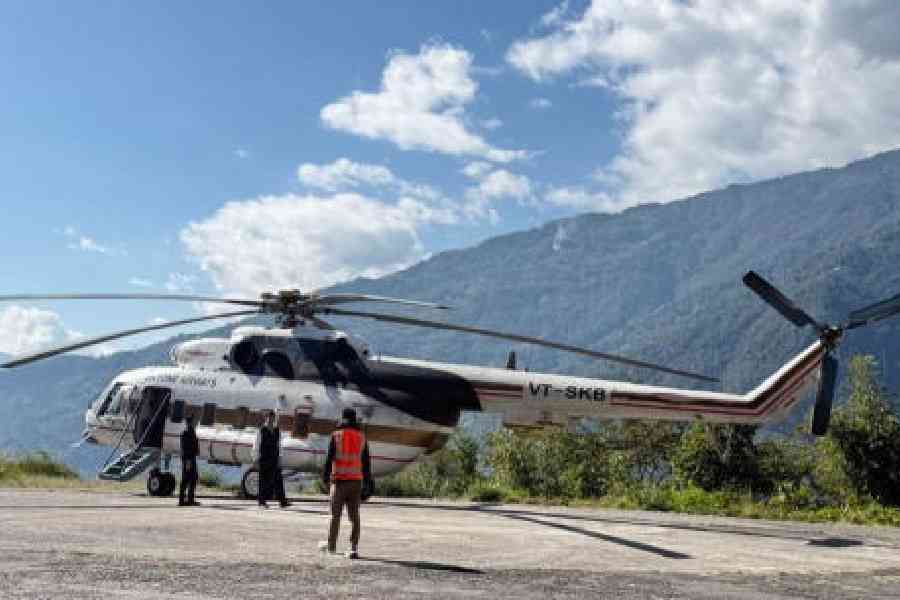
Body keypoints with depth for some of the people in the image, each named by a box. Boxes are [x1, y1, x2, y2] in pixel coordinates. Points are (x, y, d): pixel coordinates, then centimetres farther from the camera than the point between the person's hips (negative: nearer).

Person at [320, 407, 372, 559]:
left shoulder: (336, 435, -3)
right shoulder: (362, 437, 6)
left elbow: (329, 457, -7)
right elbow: (366, 461, 7)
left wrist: (325, 476, -2)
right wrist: (368, 481, 11)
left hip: (339, 479, -2)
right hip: (356, 480, 2)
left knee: (335, 514, 10)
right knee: (354, 515, 3)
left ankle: (331, 545, 21)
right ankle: (354, 549, -3)